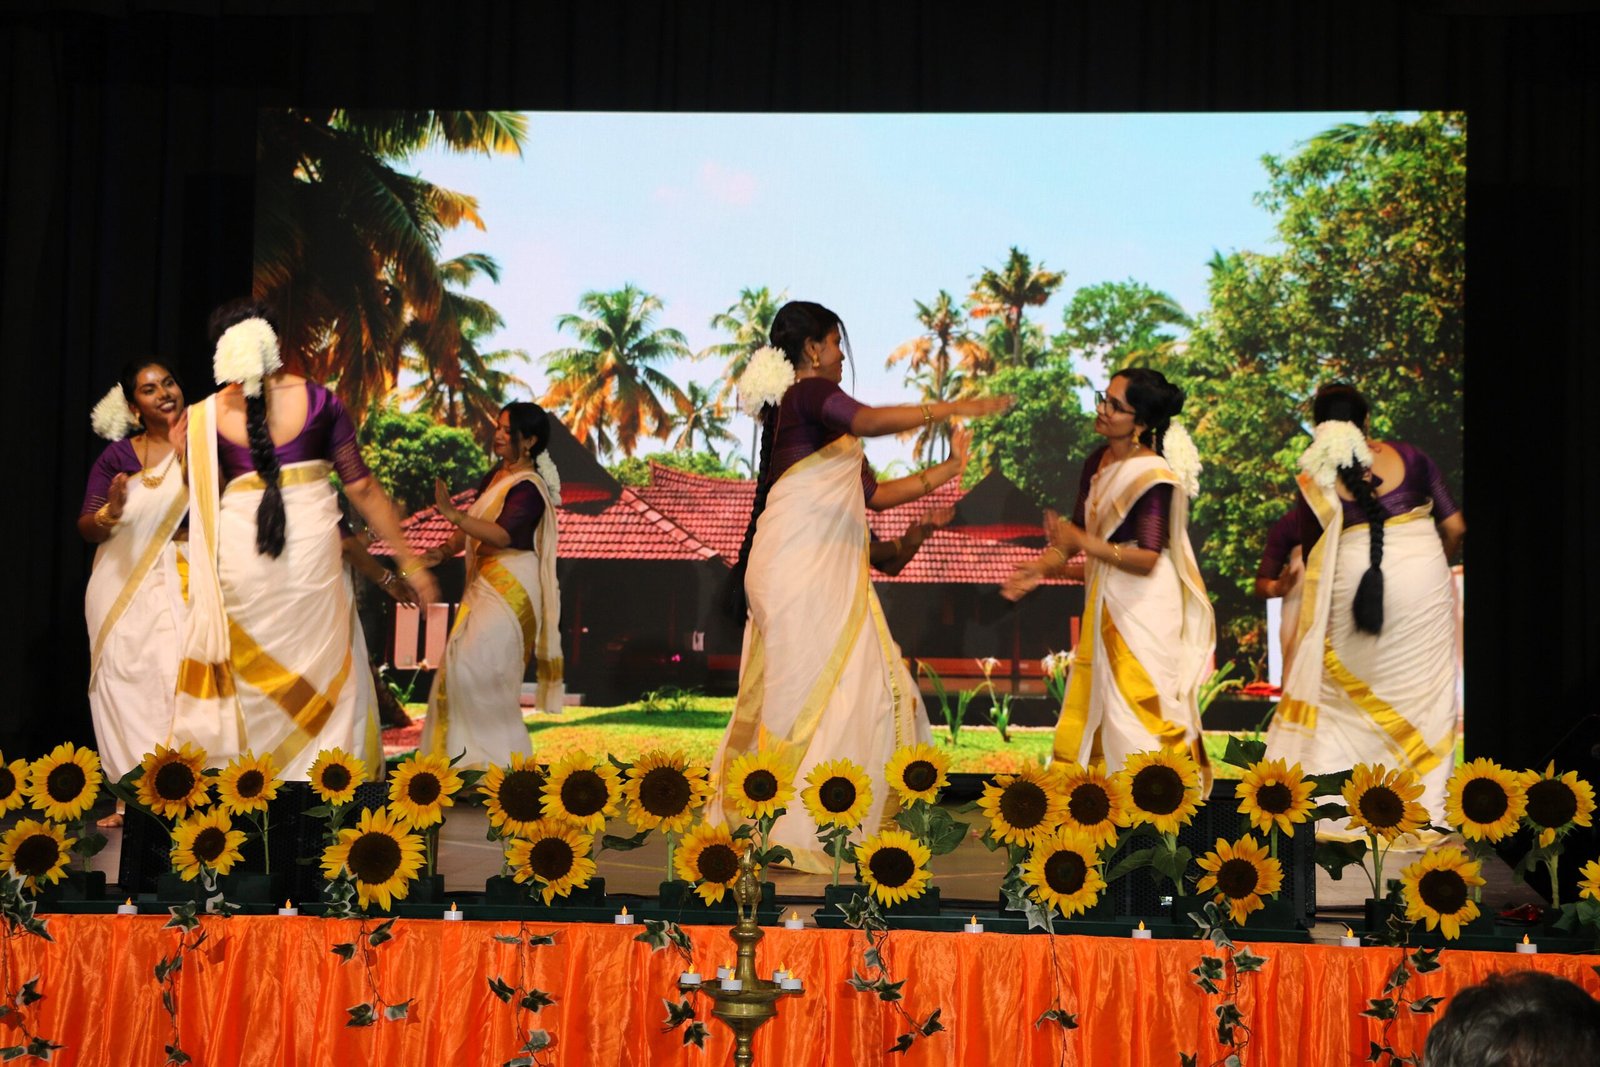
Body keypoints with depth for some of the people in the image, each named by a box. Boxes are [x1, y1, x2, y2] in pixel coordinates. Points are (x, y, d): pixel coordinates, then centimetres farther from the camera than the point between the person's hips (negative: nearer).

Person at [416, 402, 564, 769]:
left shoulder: (529, 488, -15)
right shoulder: (496, 476, 12)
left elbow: (504, 534, -30)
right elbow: (474, 527, 18)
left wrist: (454, 515, -39)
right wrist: (445, 551, 1)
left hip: (510, 590, -10)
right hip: (483, 584, 10)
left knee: (478, 667, -16)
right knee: (461, 666, 9)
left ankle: (499, 755, -5)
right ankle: (471, 753, 17)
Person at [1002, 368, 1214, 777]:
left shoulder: (1153, 477, -18)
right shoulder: (1097, 463, 6)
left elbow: (1147, 559, -23)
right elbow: (1076, 529, 13)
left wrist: (1083, 543, -28)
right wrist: (1043, 565, -2)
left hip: (1143, 610, -9)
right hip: (1104, 605, 9)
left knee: (1137, 709, -4)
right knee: (1093, 708, 14)